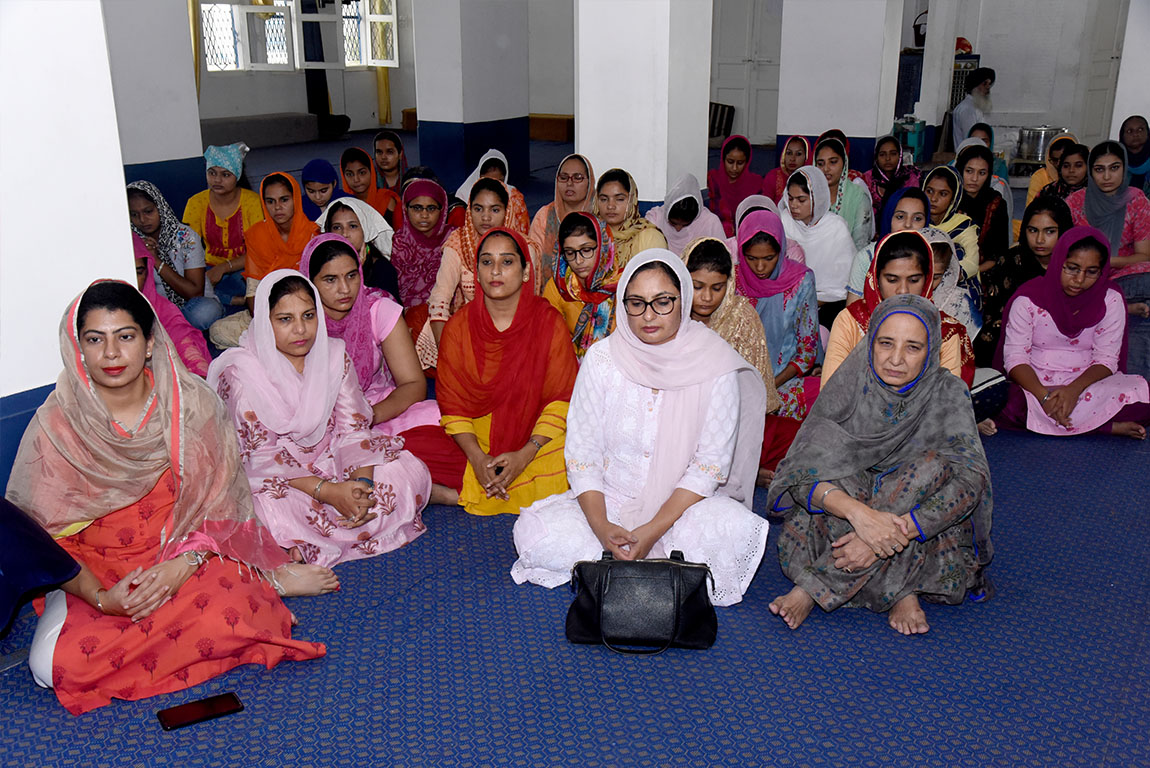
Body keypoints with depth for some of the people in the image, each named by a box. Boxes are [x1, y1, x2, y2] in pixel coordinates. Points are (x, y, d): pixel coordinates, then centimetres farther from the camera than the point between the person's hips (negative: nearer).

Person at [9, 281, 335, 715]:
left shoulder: (191, 402, -7)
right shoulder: (56, 426, -9)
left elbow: (220, 500, -3)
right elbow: (44, 537, -6)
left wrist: (184, 563, -19)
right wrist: (98, 597, -21)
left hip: (185, 553, -2)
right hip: (95, 571, 3)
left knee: (226, 620, -34)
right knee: (55, 666, -25)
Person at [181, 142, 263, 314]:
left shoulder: (252, 201, -6)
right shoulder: (197, 203, 1)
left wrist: (224, 267, -22)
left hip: (244, 270, -3)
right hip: (210, 267, 3)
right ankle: (241, 301, -21)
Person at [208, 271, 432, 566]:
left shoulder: (335, 354, -2)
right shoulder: (241, 372, -15)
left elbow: (354, 428, -4)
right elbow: (261, 454, -19)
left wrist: (363, 484, -24)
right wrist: (326, 491, -30)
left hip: (331, 461, 5)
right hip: (273, 476, -5)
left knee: (411, 470, -15)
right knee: (274, 509, -39)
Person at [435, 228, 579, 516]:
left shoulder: (549, 322, -3)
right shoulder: (458, 326, 1)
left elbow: (560, 401, -5)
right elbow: (452, 402, 0)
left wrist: (524, 455, -19)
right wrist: (476, 458, -17)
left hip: (535, 441, -1)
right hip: (473, 441, 2)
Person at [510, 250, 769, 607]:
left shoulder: (715, 365, -8)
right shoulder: (602, 359, -4)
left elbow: (710, 464, -10)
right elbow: (582, 454, -3)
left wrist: (653, 530, -21)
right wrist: (601, 526, -20)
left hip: (684, 504, -1)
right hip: (608, 501, 2)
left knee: (737, 529, -33)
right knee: (534, 533, -24)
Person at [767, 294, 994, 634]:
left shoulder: (948, 394, -9)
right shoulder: (850, 385, -10)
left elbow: (972, 479, -22)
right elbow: (801, 469, -20)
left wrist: (899, 529, -36)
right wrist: (858, 512, -40)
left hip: (922, 533, 0)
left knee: (933, 466, -29)